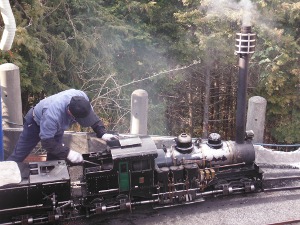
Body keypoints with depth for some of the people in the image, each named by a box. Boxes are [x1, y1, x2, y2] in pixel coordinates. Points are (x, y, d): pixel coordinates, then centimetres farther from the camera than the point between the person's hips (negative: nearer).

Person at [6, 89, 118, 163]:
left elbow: (92, 116, -13)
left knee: (54, 160, 7)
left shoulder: (82, 97, -33)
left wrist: (102, 133, -24)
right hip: (36, 123, -5)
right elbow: (47, 142, -38)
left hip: (57, 126, 6)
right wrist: (67, 153, -43)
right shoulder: (52, 114, -48)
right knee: (18, 156, 1)